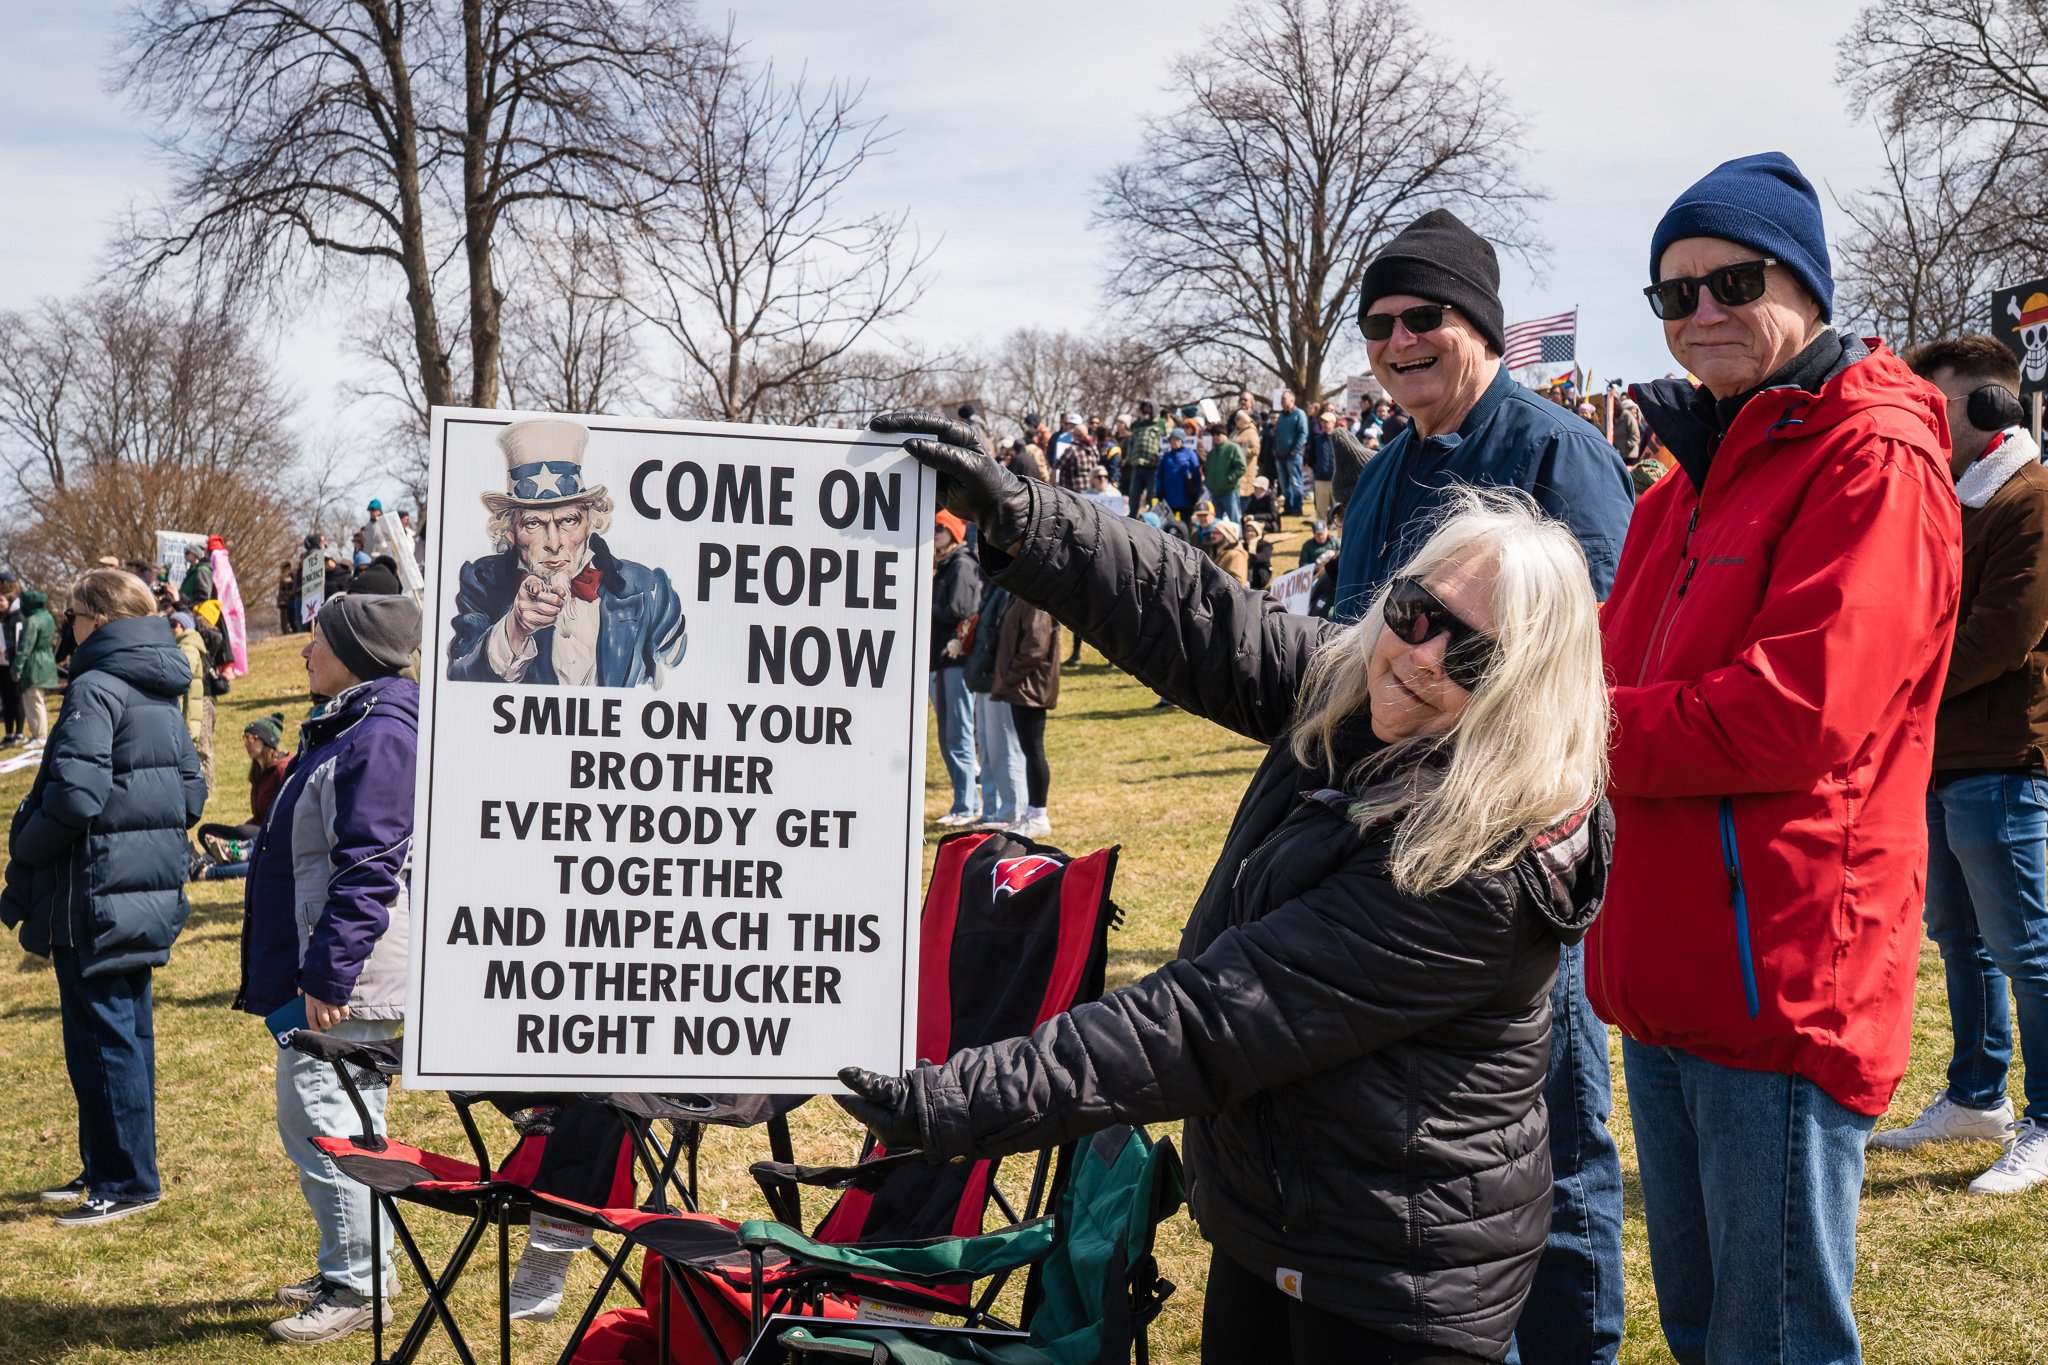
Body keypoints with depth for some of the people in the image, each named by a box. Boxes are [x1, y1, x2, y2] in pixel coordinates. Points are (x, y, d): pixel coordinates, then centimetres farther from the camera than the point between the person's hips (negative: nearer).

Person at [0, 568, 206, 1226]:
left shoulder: (95, 689, -15)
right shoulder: (163, 695, 11)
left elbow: (74, 796, -23)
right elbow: (191, 791, 15)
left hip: (96, 894, -9)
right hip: (153, 891, 9)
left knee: (101, 1037, -1)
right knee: (129, 1031, 15)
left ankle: (127, 1182, 5)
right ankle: (105, 1169, 26)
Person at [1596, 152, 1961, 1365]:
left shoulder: (1874, 463, -13)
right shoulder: (1696, 472, 17)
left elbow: (1795, 716, -22)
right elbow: (1625, 663, 16)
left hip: (1785, 982, -9)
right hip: (1672, 980, 9)